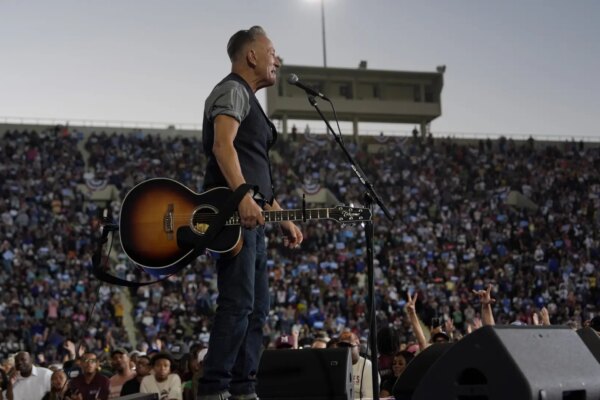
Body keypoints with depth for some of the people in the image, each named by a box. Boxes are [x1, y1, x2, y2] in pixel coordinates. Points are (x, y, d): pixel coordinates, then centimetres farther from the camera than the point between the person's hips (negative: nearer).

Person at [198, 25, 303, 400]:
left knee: (258, 308, 9)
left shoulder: (250, 101, 26)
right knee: (238, 304, -14)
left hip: (252, 216, 11)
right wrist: (244, 197, -31)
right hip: (235, 213, -10)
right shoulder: (233, 91, -3)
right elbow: (222, 145, -20)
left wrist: (282, 218, 22)